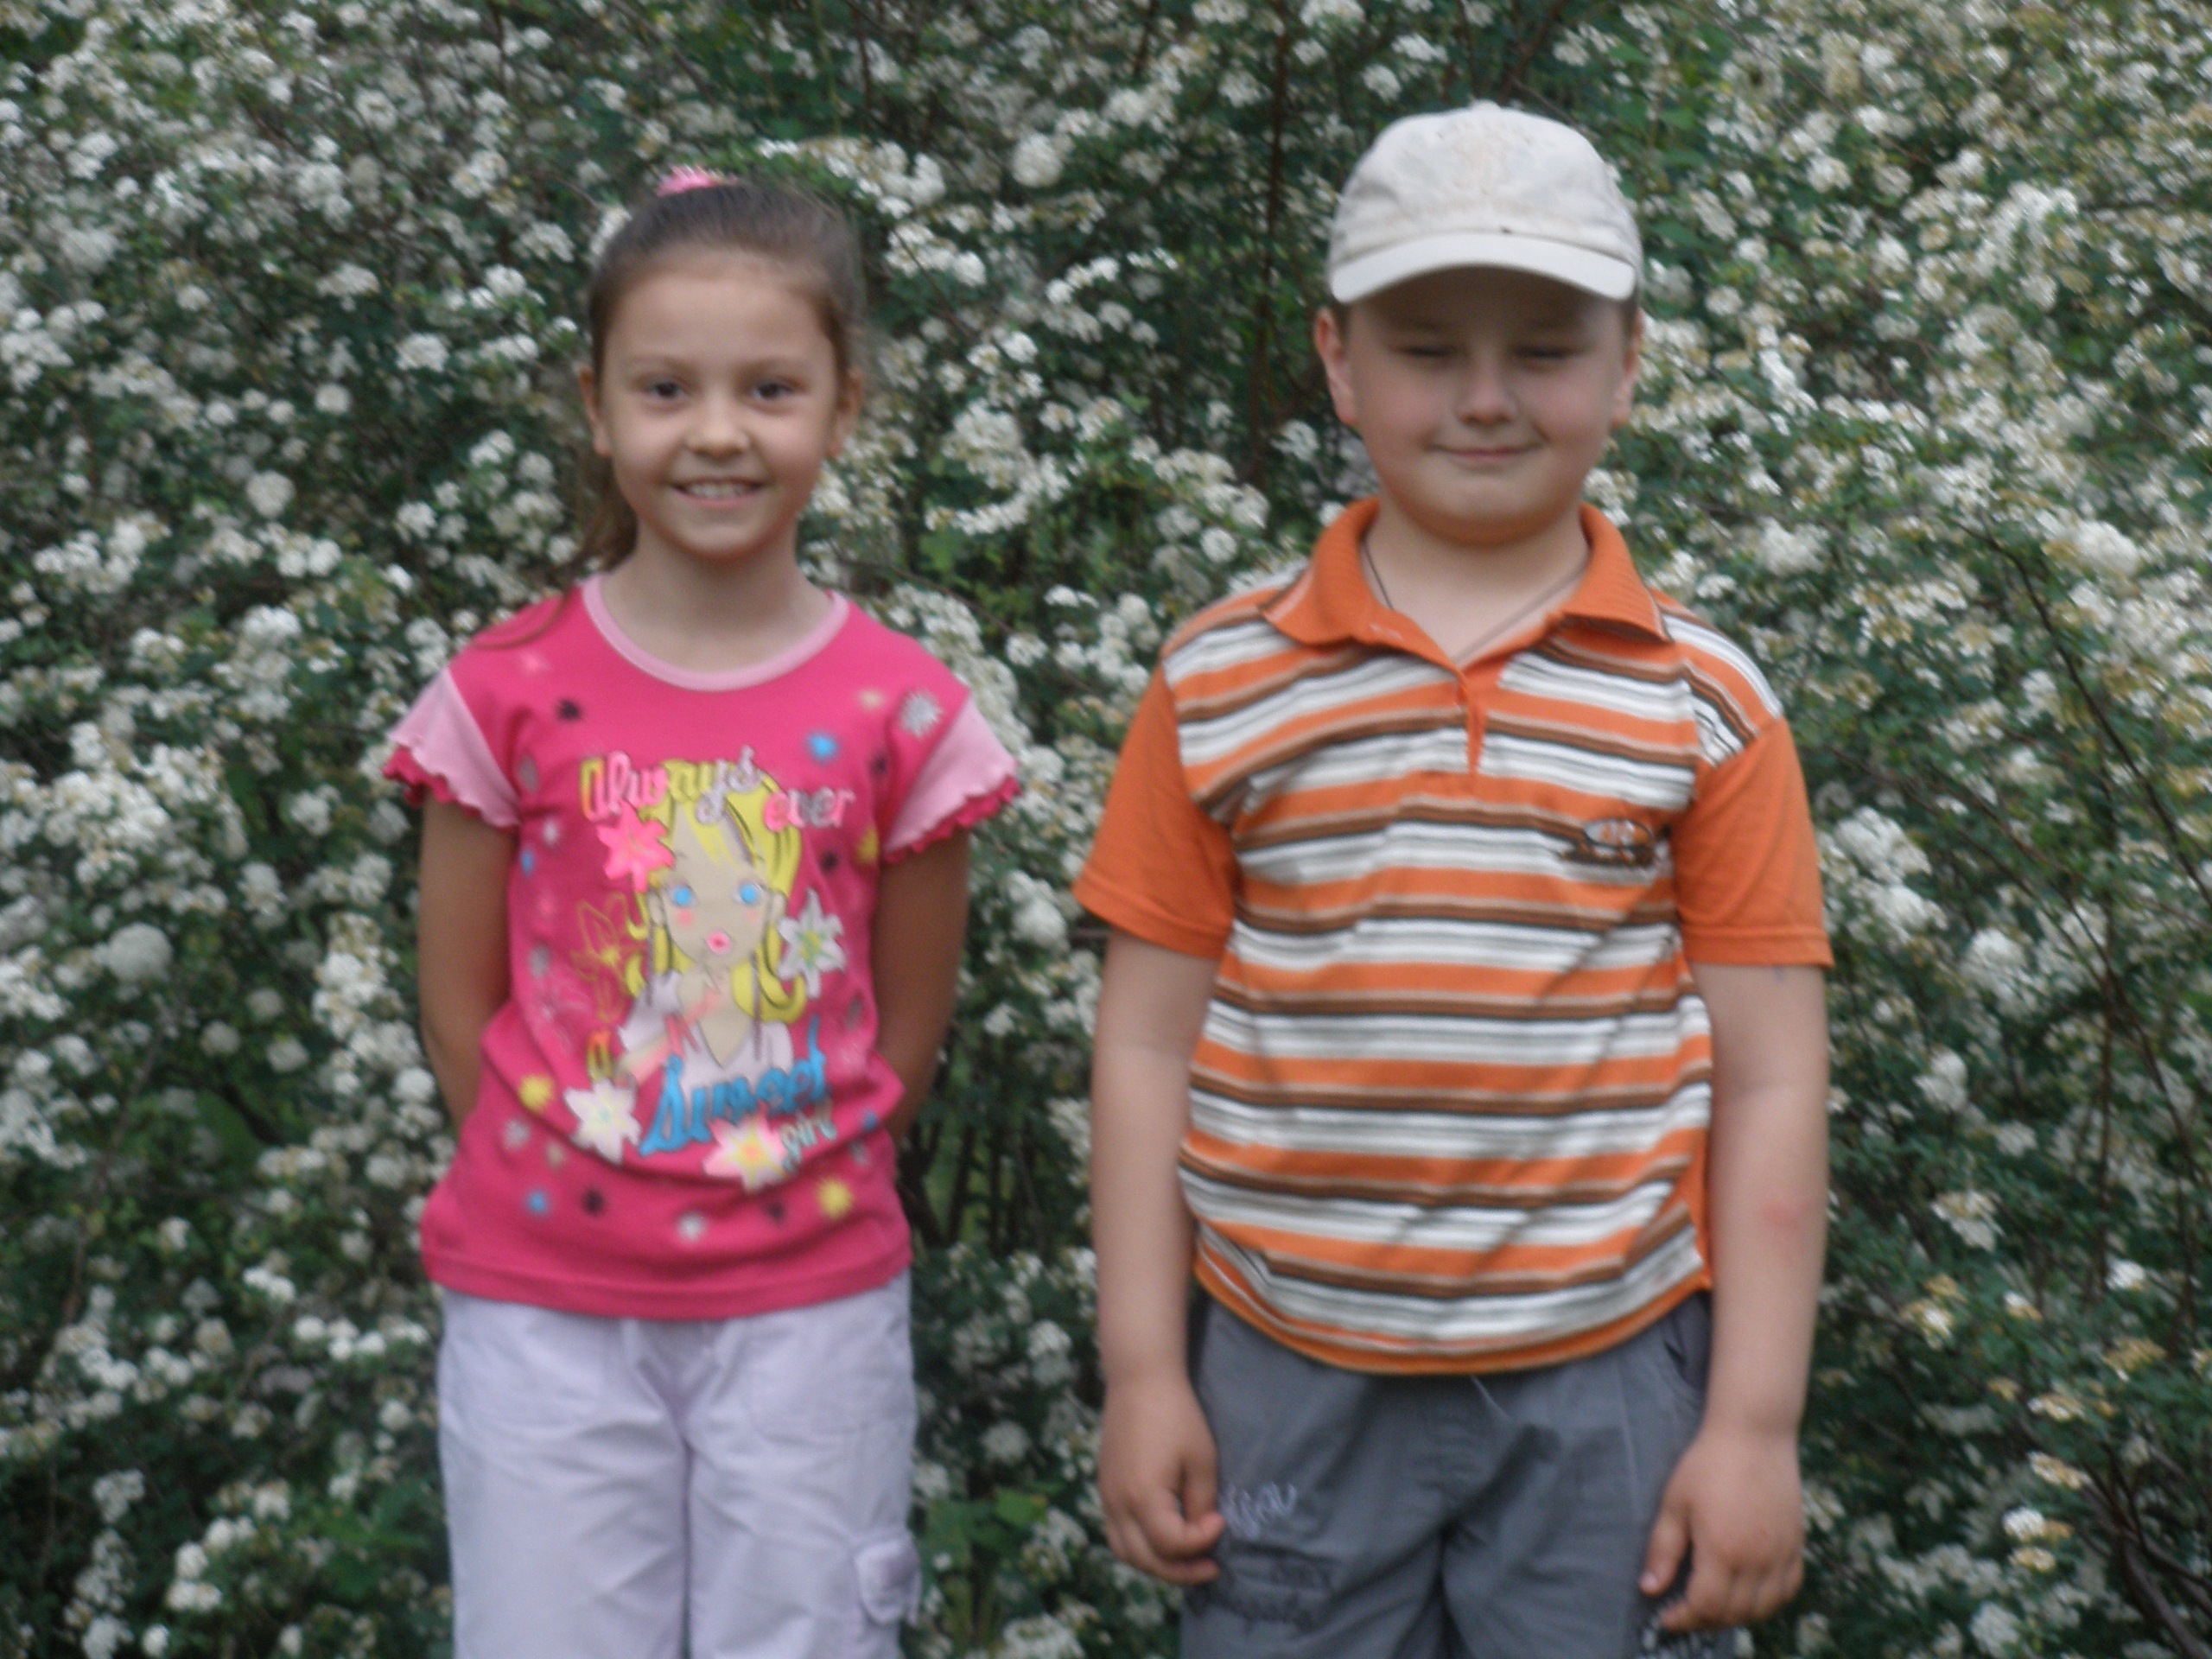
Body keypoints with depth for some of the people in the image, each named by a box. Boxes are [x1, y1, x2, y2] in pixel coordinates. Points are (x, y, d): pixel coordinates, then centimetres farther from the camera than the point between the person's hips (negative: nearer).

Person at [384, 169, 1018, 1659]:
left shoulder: (901, 710, -4)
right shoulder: (512, 693, -5)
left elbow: (909, 1025, 4)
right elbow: (462, 1008, 3)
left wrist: (792, 1194, 6)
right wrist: (566, 1189, 5)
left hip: (810, 1303, 0)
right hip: (544, 1308, 0)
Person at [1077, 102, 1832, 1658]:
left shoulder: (1706, 703, 0)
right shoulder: (1221, 686, 2)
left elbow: (1769, 1079, 1)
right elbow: (1149, 1041, 5)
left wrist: (1756, 1423, -2)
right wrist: (1143, 1372, 3)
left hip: (1608, 1384, 0)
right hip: (1286, 1378, 1)